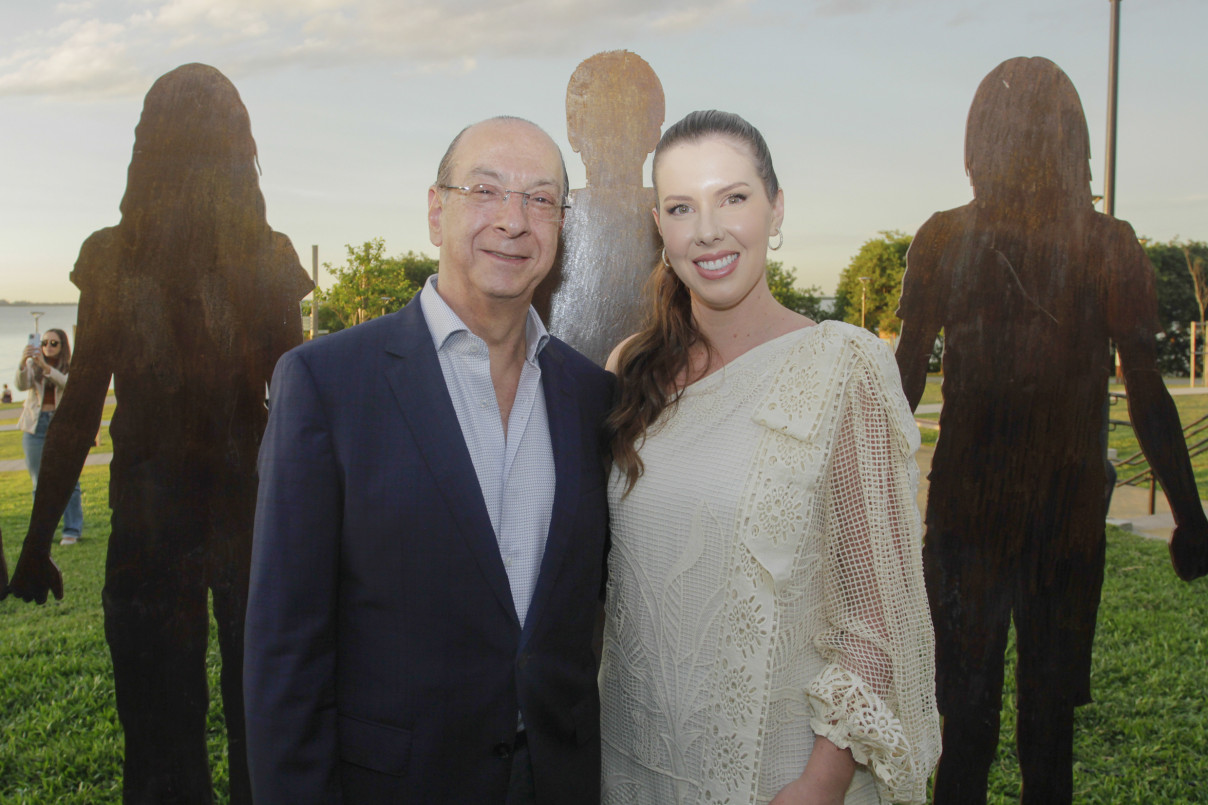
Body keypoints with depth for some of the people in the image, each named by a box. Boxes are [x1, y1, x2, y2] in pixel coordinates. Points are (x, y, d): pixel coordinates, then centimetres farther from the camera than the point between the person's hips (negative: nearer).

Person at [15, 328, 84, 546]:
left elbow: (67, 383, -14)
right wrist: (23, 362, -24)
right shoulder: (33, 365, 11)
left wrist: (46, 367, -27)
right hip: (36, 426, 2)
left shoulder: (71, 367, 6)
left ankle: (72, 530, -2)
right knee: (40, 484, 4)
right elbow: (22, 385, -7)